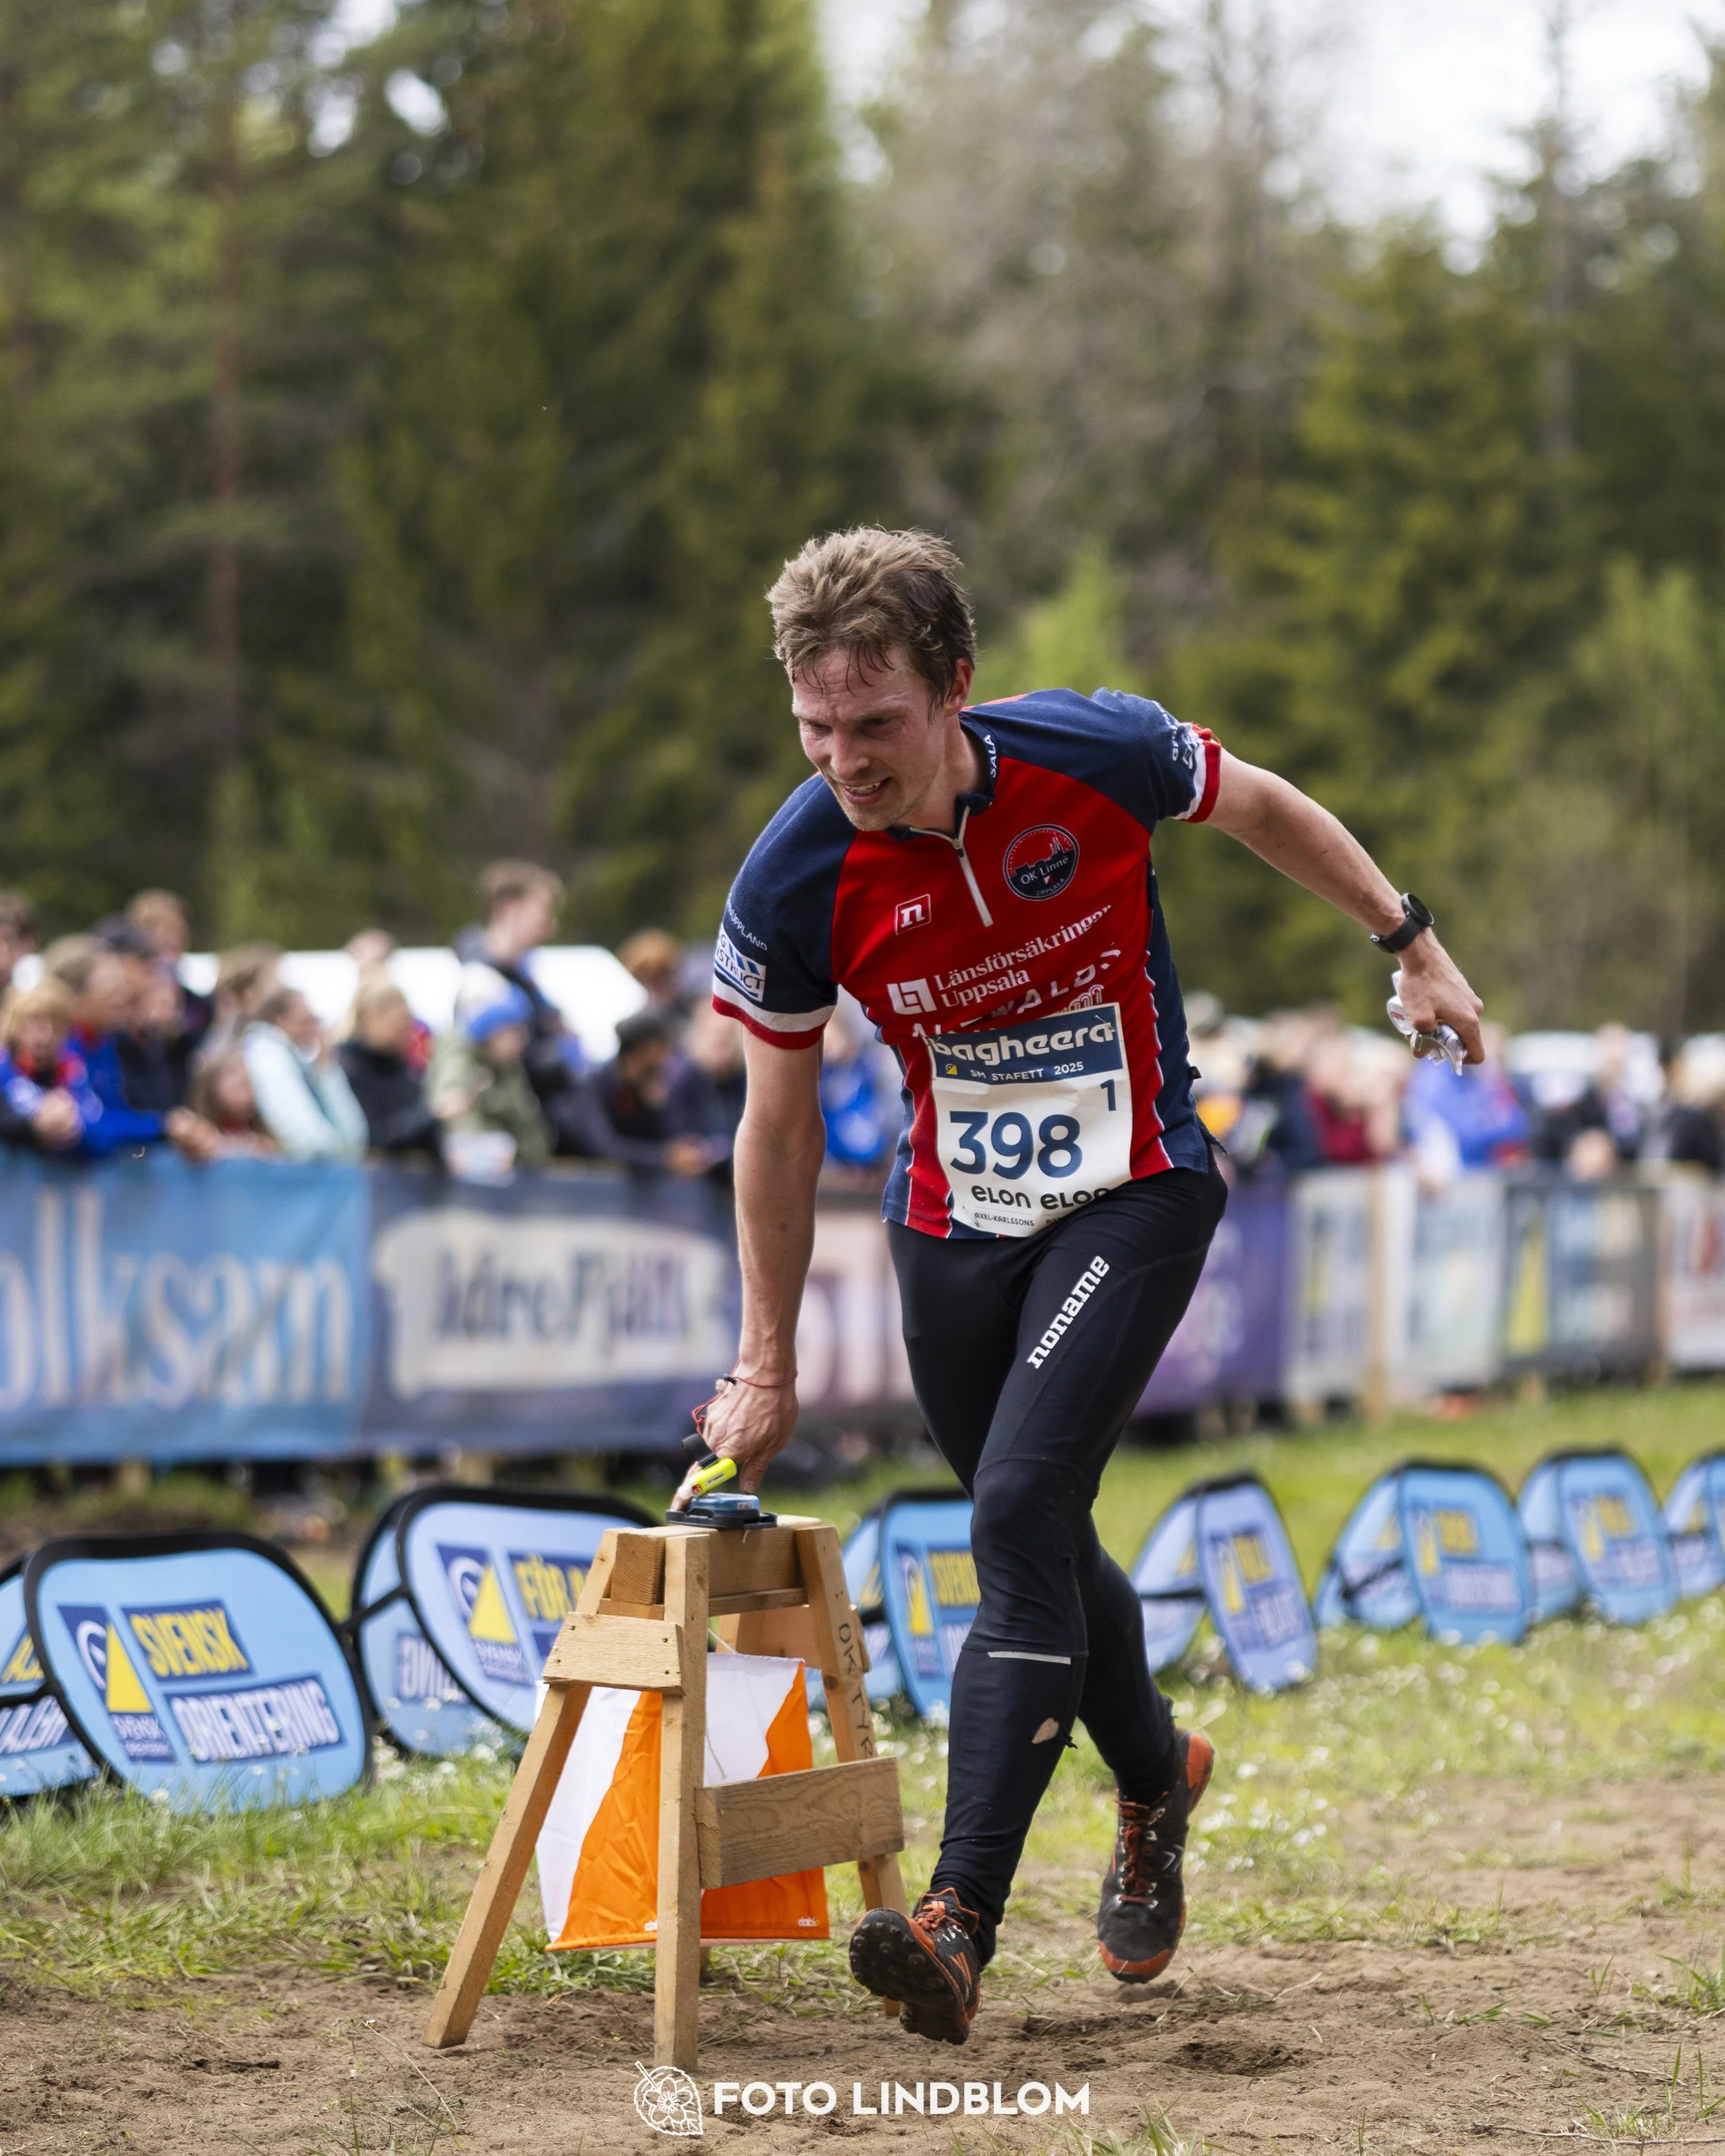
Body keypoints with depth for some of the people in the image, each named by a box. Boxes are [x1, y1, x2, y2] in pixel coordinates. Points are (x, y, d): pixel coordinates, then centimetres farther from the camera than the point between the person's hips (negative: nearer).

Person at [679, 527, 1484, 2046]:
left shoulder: (1099, 754, -19)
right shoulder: (793, 883, -16)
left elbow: (1262, 808, 4)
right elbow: (780, 1127, -2)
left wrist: (1412, 941, 13)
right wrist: (769, 1370, 2)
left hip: (1133, 1196, -3)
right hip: (953, 1223, 3)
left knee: (1020, 1514, -19)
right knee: (1036, 1545, 13)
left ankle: (961, 1925, -22)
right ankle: (1157, 1780, 45)